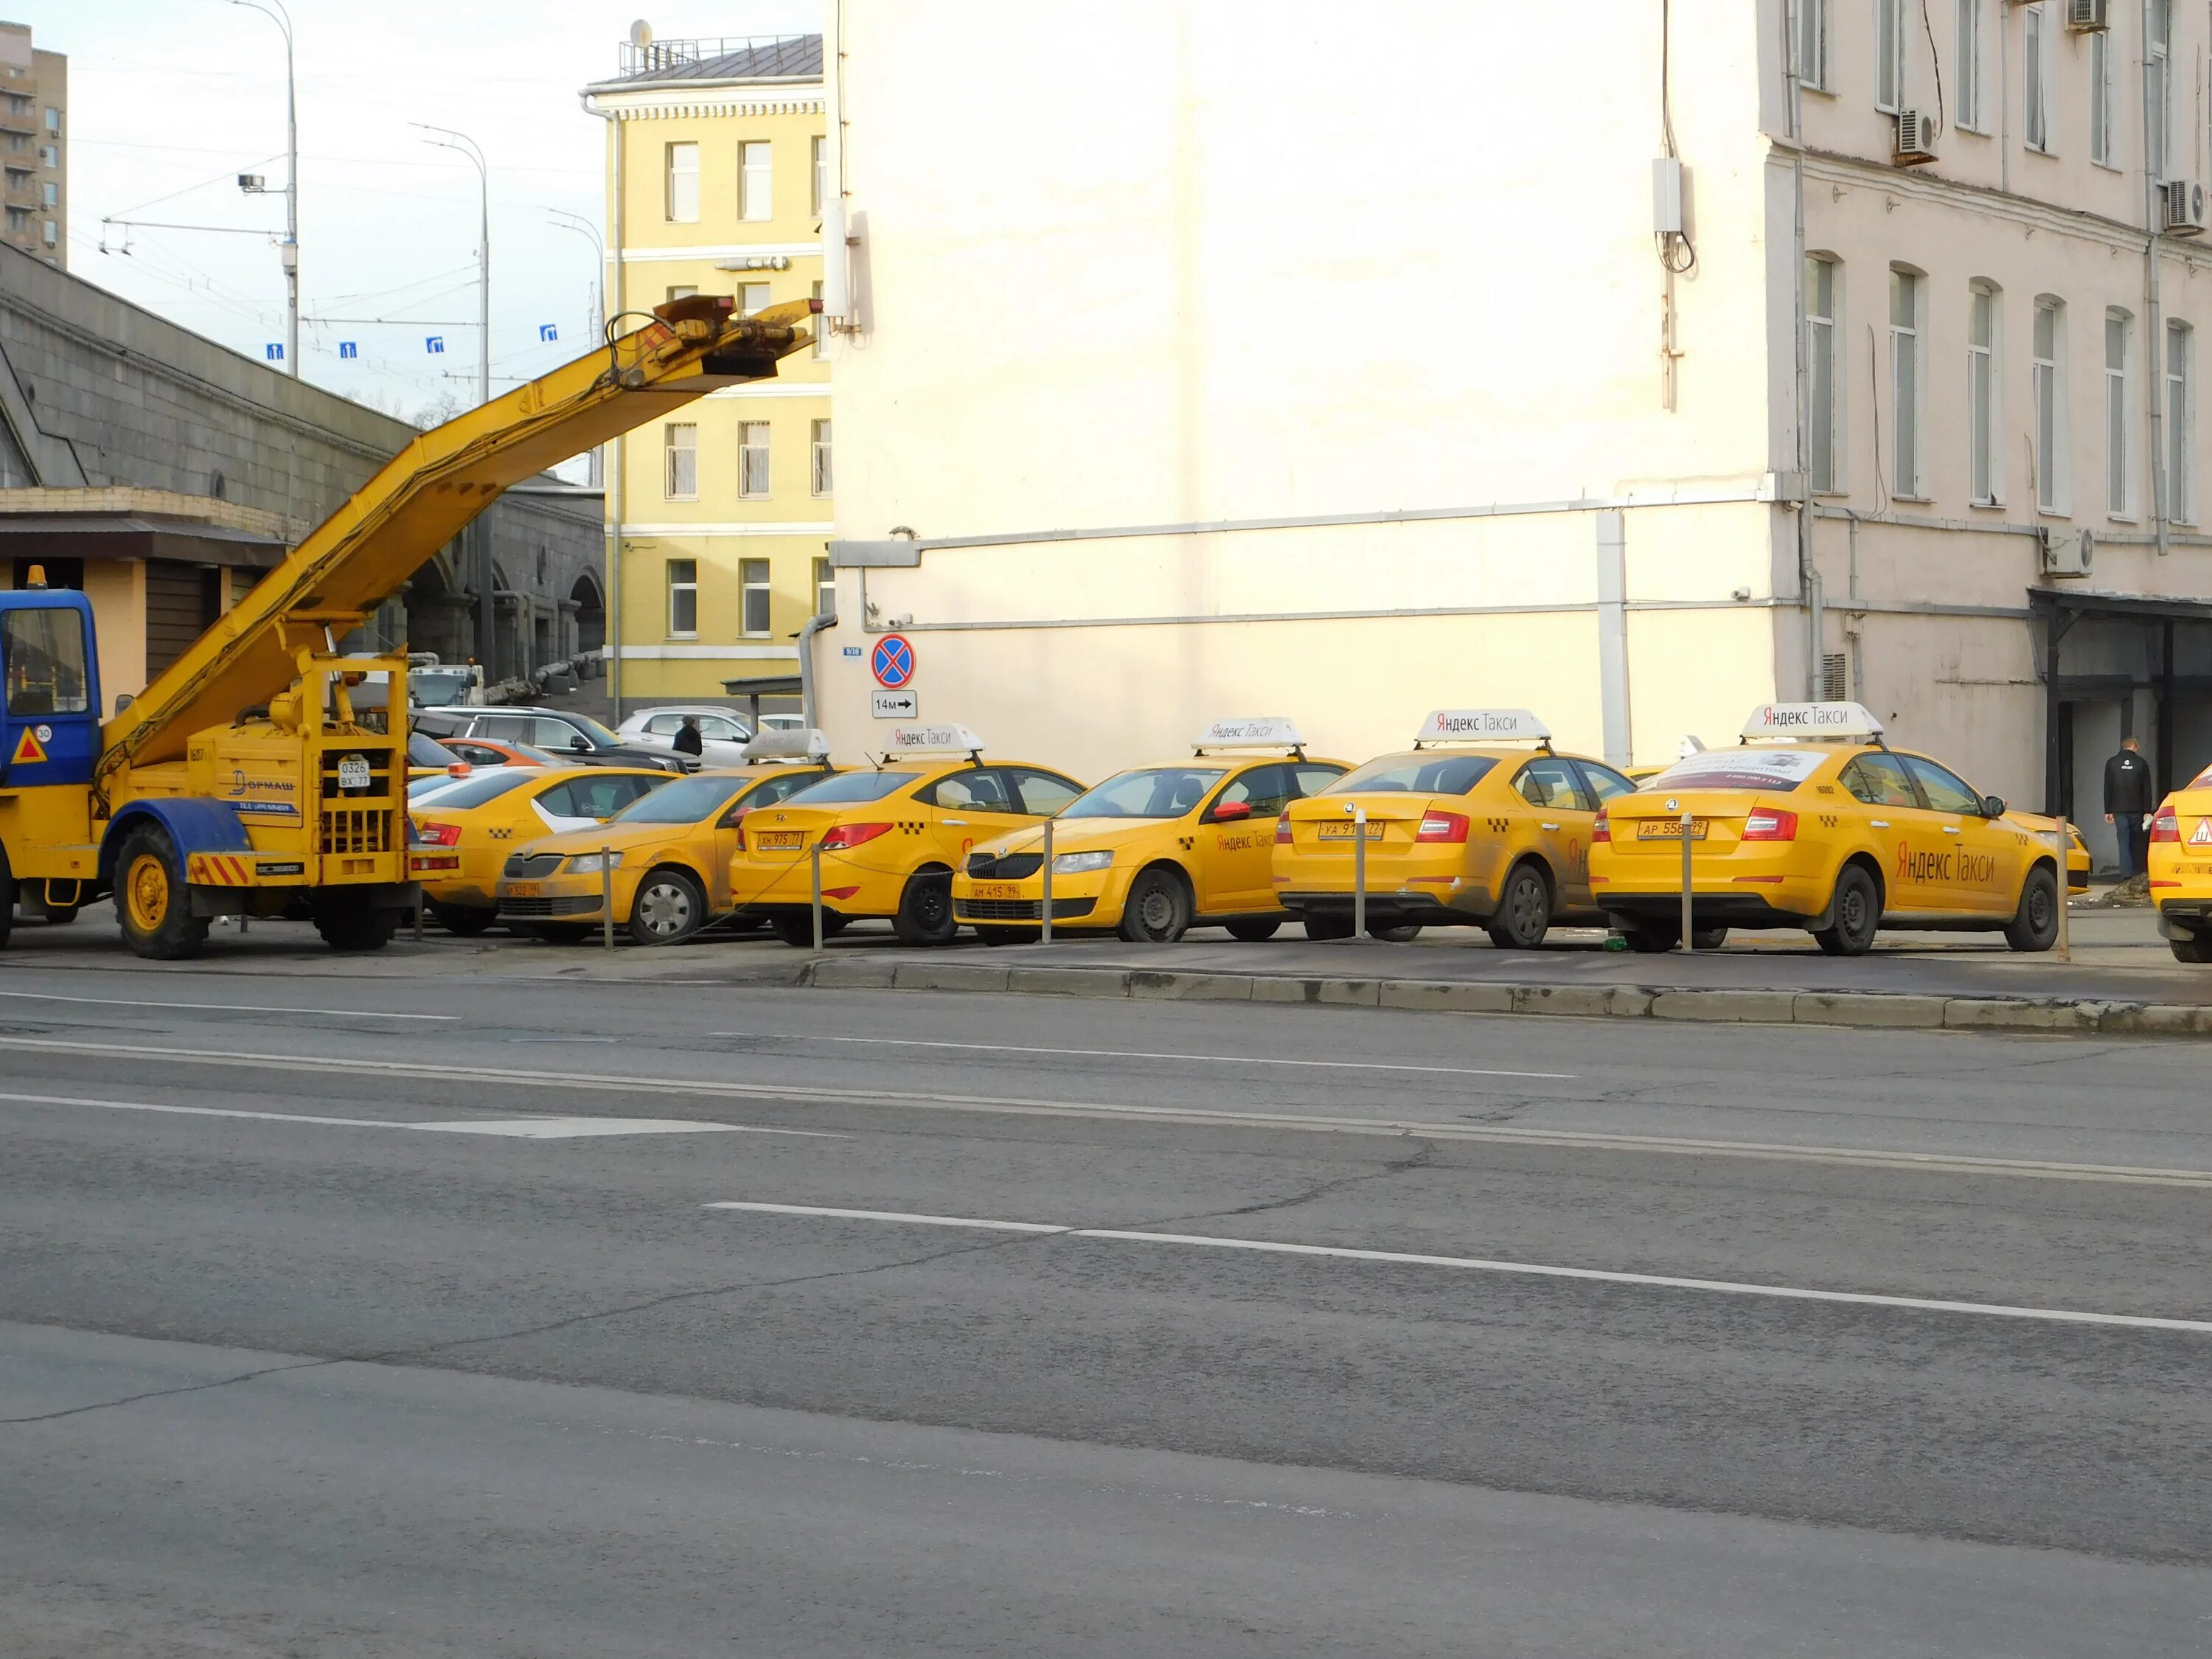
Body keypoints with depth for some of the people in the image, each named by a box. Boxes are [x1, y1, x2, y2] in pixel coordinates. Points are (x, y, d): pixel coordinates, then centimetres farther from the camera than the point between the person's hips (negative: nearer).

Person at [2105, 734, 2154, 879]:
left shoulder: (2112, 763, 3)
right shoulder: (2141, 763, 0)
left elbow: (2107, 789, 4)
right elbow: (2147, 790, 0)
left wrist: (2108, 811, 7)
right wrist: (2147, 811, 2)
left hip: (2119, 810, 0)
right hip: (2137, 810, 0)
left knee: (2124, 841, -1)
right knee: (2137, 843, 8)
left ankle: (2127, 875, -9)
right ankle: (2138, 874, 7)